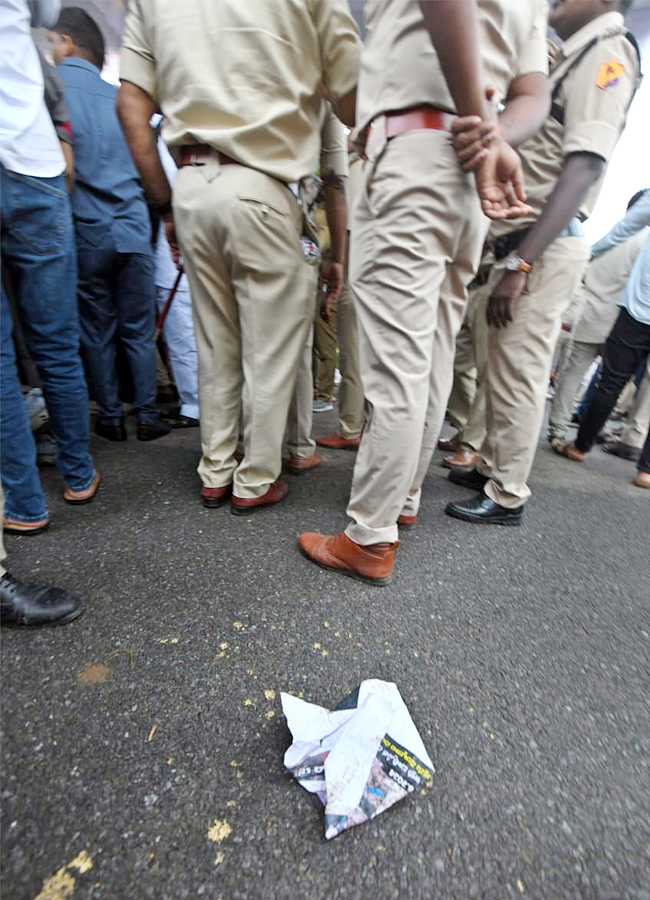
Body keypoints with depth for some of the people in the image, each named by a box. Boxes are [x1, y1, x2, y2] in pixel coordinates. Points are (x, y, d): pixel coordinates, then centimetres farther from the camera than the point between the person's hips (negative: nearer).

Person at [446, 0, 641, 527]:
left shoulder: (607, 52, -3)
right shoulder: (571, 57, 26)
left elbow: (584, 168, -17)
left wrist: (520, 264, -24)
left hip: (545, 247, -9)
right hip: (522, 242, 9)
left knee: (518, 377, -8)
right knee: (502, 368, 11)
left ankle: (507, 497, 3)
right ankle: (492, 468, 24)